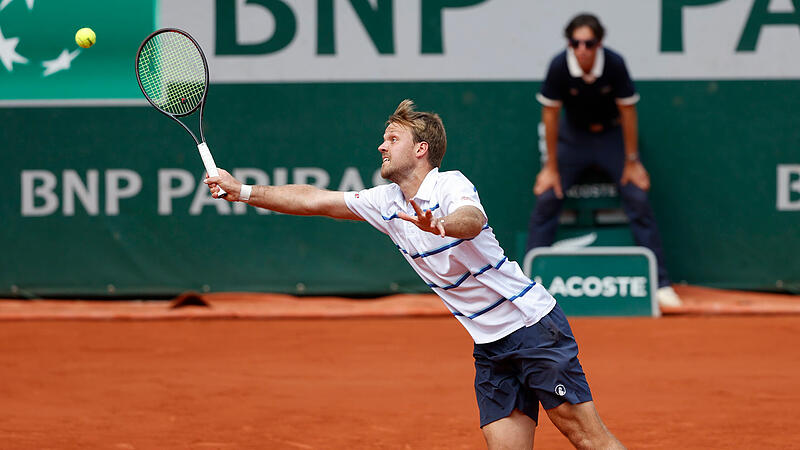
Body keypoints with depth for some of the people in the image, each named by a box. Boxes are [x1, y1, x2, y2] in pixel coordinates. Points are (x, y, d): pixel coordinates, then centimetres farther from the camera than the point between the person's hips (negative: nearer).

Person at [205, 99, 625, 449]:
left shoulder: (450, 185, -13)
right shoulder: (386, 203, 8)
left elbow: (472, 220, -36)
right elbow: (313, 200, 12)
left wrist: (439, 224, -58)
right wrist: (241, 190, 7)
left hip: (534, 325, -7)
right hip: (490, 347, 7)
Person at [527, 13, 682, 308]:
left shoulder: (614, 64, -26)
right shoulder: (559, 67, -25)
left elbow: (628, 112, -14)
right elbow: (550, 115, -12)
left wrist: (632, 161, -8)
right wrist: (551, 166, -7)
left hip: (612, 134, -1)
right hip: (573, 136, 1)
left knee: (638, 200, -11)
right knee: (546, 199, -10)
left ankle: (661, 283, -4)